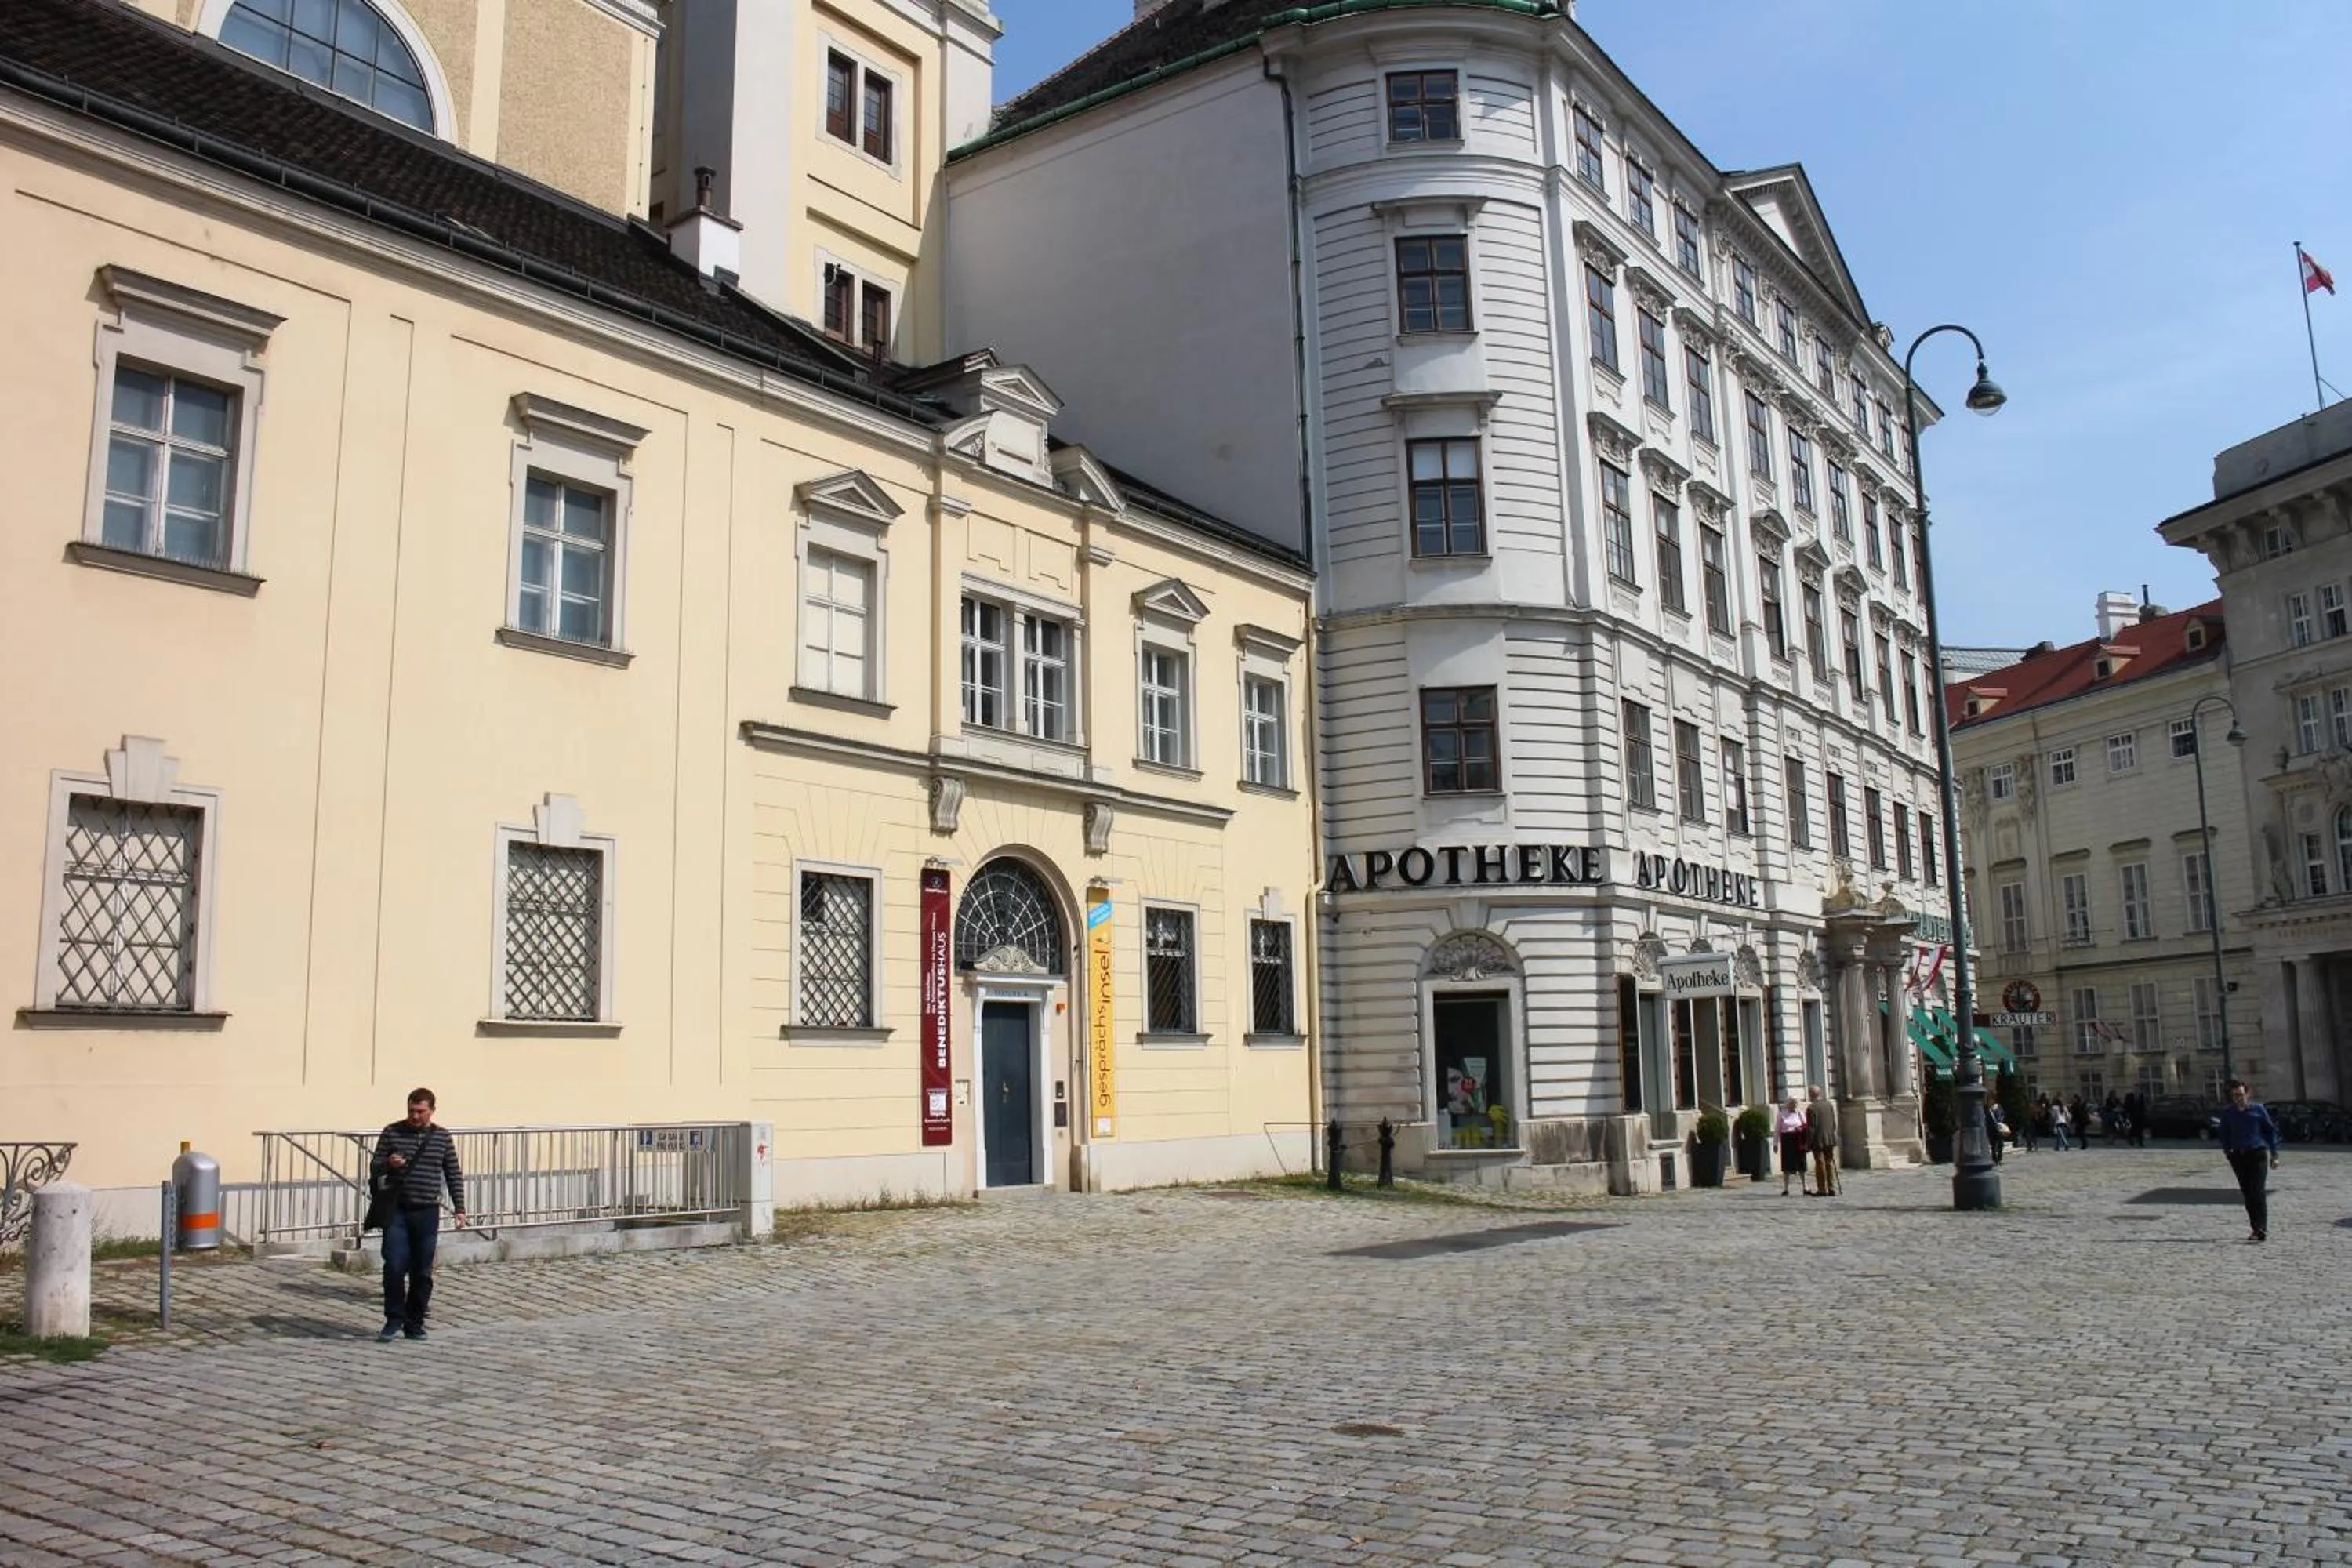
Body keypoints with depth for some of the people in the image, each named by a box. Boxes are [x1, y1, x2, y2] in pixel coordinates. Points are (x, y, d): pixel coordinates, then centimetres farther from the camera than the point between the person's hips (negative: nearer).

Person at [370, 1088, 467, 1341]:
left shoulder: (443, 1137, 4)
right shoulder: (392, 1132, 2)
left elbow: (454, 1176, 9)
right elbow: (374, 1168, 6)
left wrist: (459, 1209, 2)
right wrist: (388, 1164, -17)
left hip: (427, 1213, 1)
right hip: (397, 1210, -1)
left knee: (422, 1272, 4)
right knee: (394, 1267, -8)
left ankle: (415, 1323, 15)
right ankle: (394, 1320, 7)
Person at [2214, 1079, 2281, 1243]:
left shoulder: (2258, 1109, 1)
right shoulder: (2227, 1112, 7)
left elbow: (2271, 1130, 6)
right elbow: (2224, 1134, 17)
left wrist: (2274, 1154, 4)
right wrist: (2227, 1151, 8)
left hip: (2258, 1154, -3)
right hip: (2238, 1156, 3)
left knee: (2258, 1192, -12)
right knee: (2247, 1194, 6)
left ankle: (2262, 1230, -15)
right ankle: (2256, 1228, 15)